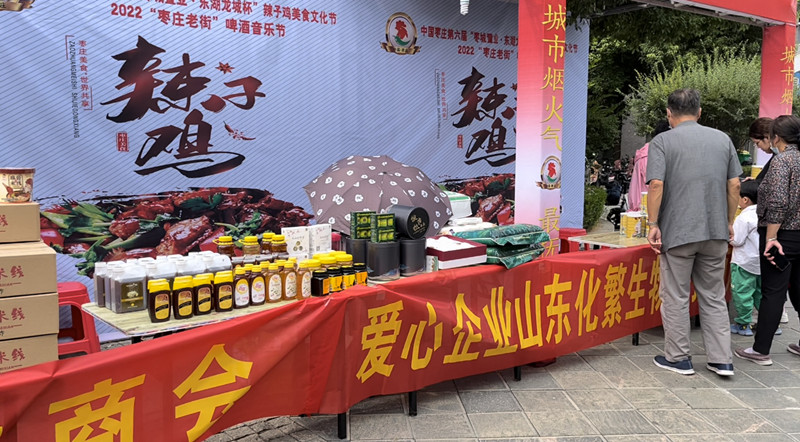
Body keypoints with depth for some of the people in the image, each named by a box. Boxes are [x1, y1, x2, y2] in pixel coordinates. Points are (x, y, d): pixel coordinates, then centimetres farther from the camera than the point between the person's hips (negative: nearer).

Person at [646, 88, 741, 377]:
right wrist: (729, 222, 17)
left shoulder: (662, 142, -5)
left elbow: (656, 185, -15)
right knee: (714, 297, 14)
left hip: (678, 232, -4)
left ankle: (678, 358, 16)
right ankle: (721, 360, 17)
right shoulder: (722, 139, 8)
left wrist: (653, 225, -9)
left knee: (676, 298, 7)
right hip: (716, 232, 4)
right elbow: (734, 185, 8)